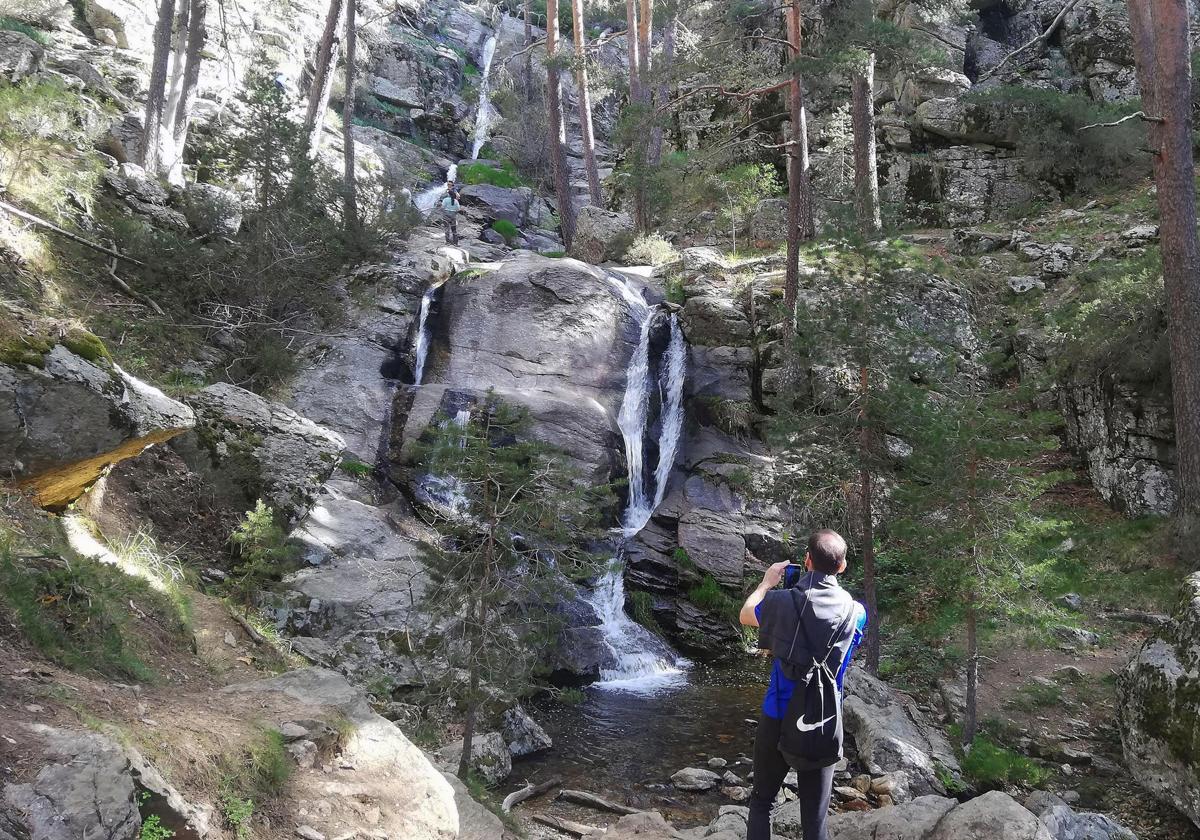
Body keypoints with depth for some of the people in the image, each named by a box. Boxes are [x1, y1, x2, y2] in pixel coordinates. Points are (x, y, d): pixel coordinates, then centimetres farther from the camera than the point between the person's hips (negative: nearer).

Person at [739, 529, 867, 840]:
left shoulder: (782, 601, -13)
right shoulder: (856, 612, -5)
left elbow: (745, 616, 8)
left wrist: (768, 582, 21)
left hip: (778, 719, -2)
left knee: (762, 802, 15)